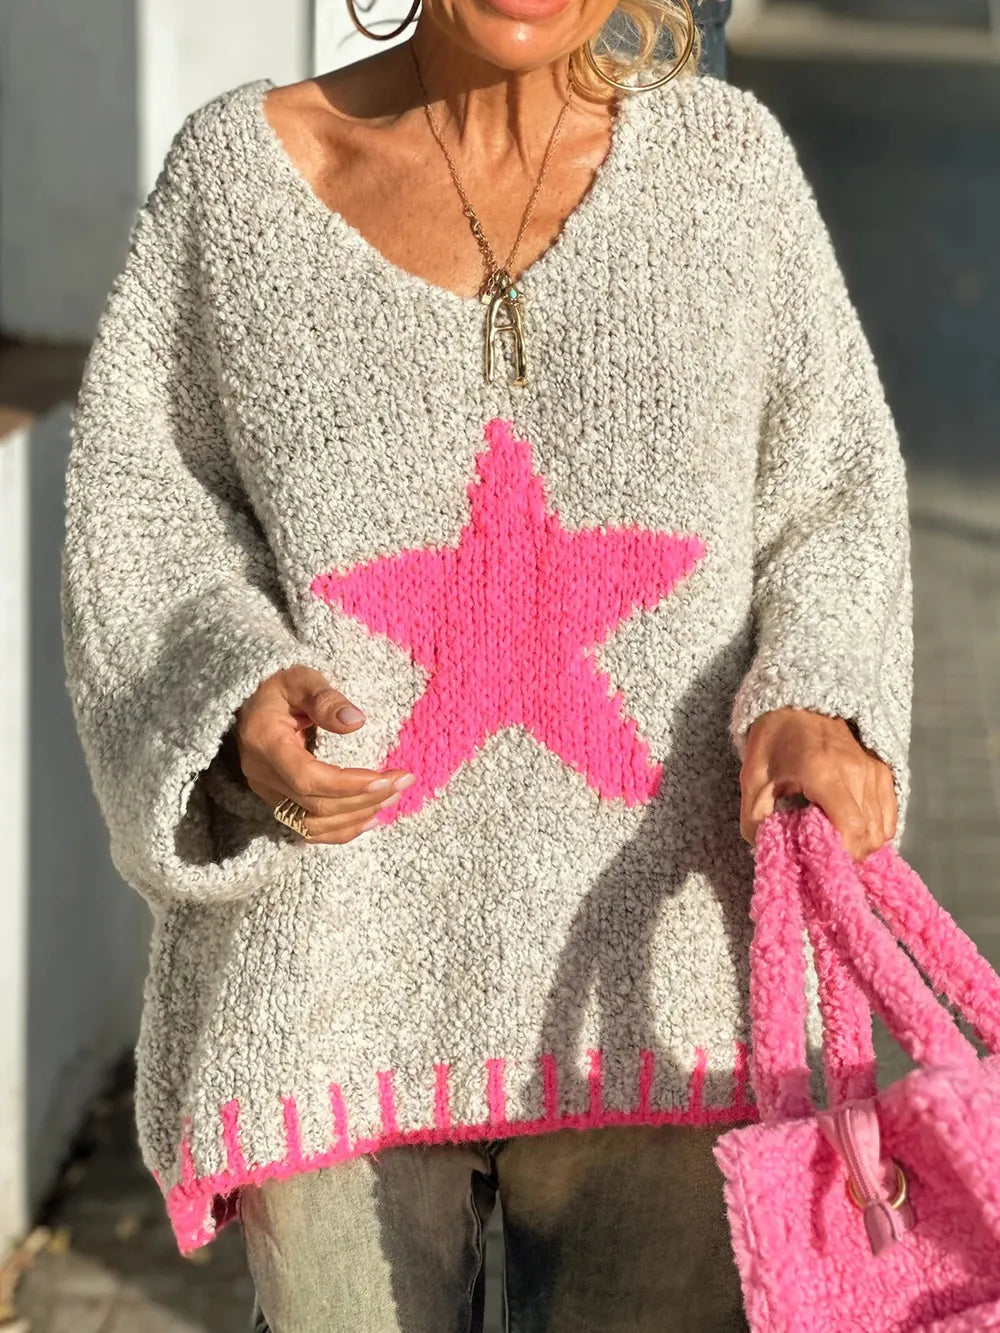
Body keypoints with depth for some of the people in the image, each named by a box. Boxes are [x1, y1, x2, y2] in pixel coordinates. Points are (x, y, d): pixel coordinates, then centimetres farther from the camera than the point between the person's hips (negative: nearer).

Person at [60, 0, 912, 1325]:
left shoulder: (725, 157, 4)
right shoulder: (237, 168, 2)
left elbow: (830, 489, 8)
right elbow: (144, 488, 5)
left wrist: (821, 706, -11)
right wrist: (237, 697, -14)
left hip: (648, 951, 0)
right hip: (338, 963, 0)